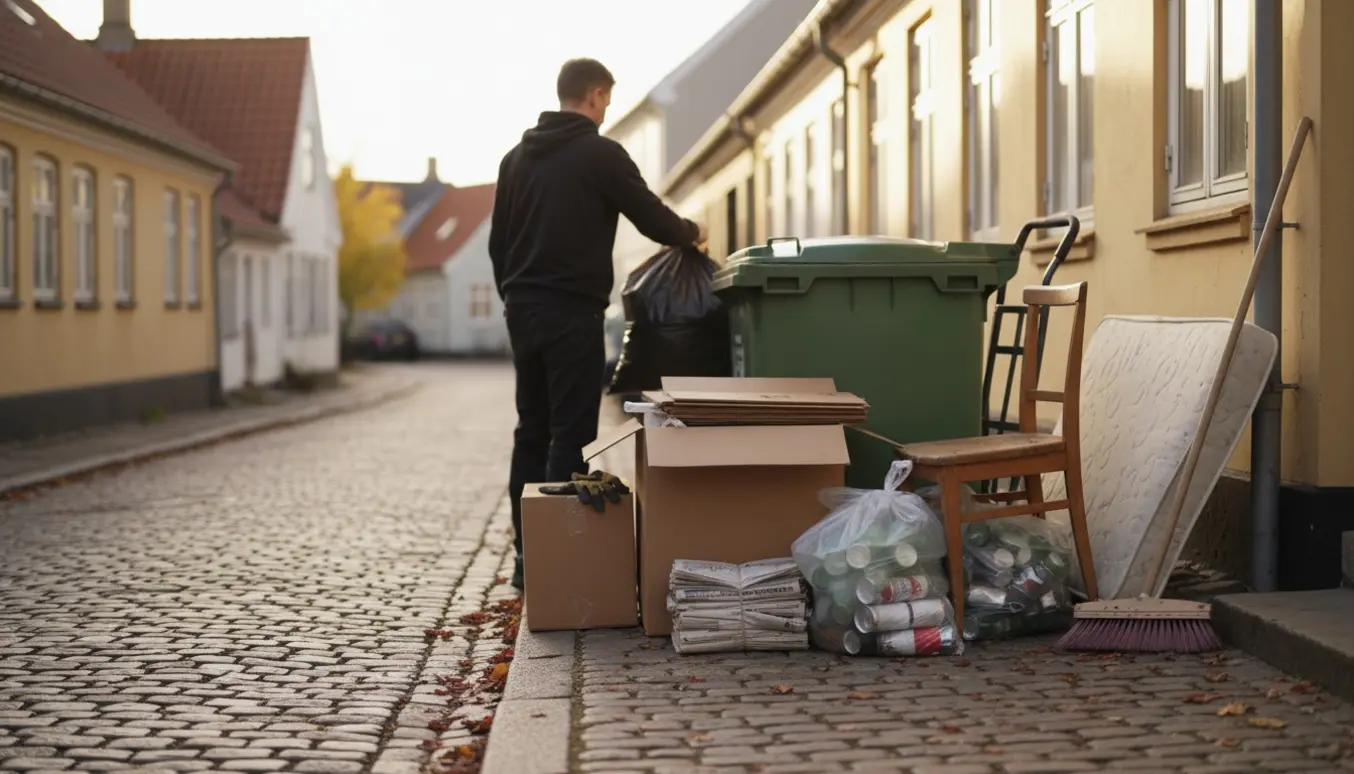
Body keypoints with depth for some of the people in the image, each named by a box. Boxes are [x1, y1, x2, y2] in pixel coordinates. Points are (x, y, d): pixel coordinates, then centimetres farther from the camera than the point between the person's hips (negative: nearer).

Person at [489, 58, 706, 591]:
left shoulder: (517, 157, 13)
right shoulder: (601, 154, -8)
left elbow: (497, 241, 16)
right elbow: (650, 216, -4)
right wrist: (691, 233, 15)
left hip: (523, 309, 7)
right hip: (573, 312, -7)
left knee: (531, 431, 11)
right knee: (571, 434, -5)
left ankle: (527, 554, 13)